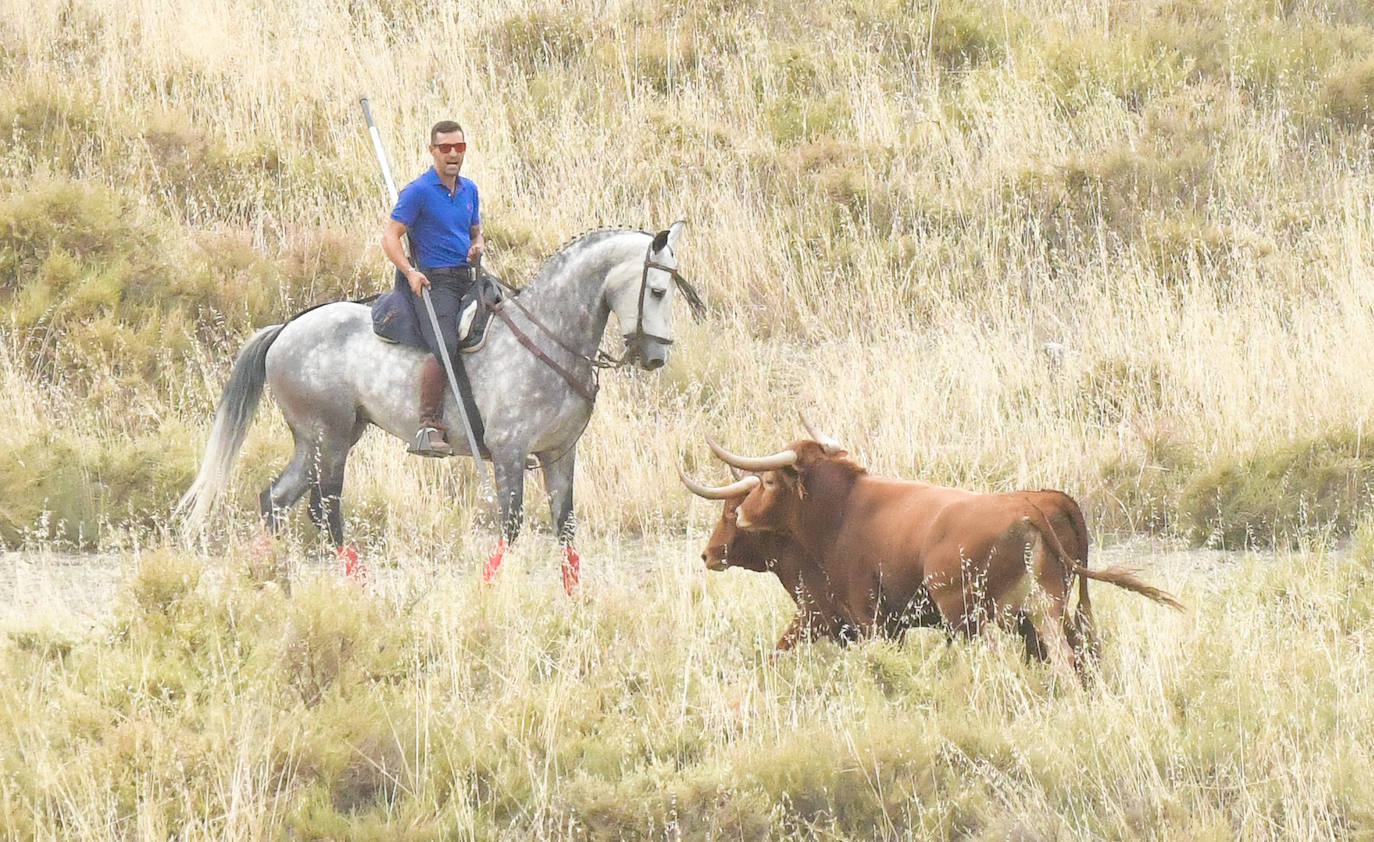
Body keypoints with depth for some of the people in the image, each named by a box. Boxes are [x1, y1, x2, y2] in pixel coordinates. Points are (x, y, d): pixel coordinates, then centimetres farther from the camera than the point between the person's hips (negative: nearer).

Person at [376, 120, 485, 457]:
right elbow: (390, 237, -8)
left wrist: (478, 246, 4)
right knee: (444, 348, -27)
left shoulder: (469, 190, 15)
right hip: (433, 281, -7)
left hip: (467, 279, 7)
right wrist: (410, 272, -23)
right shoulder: (418, 191, -6)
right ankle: (429, 427, -26)